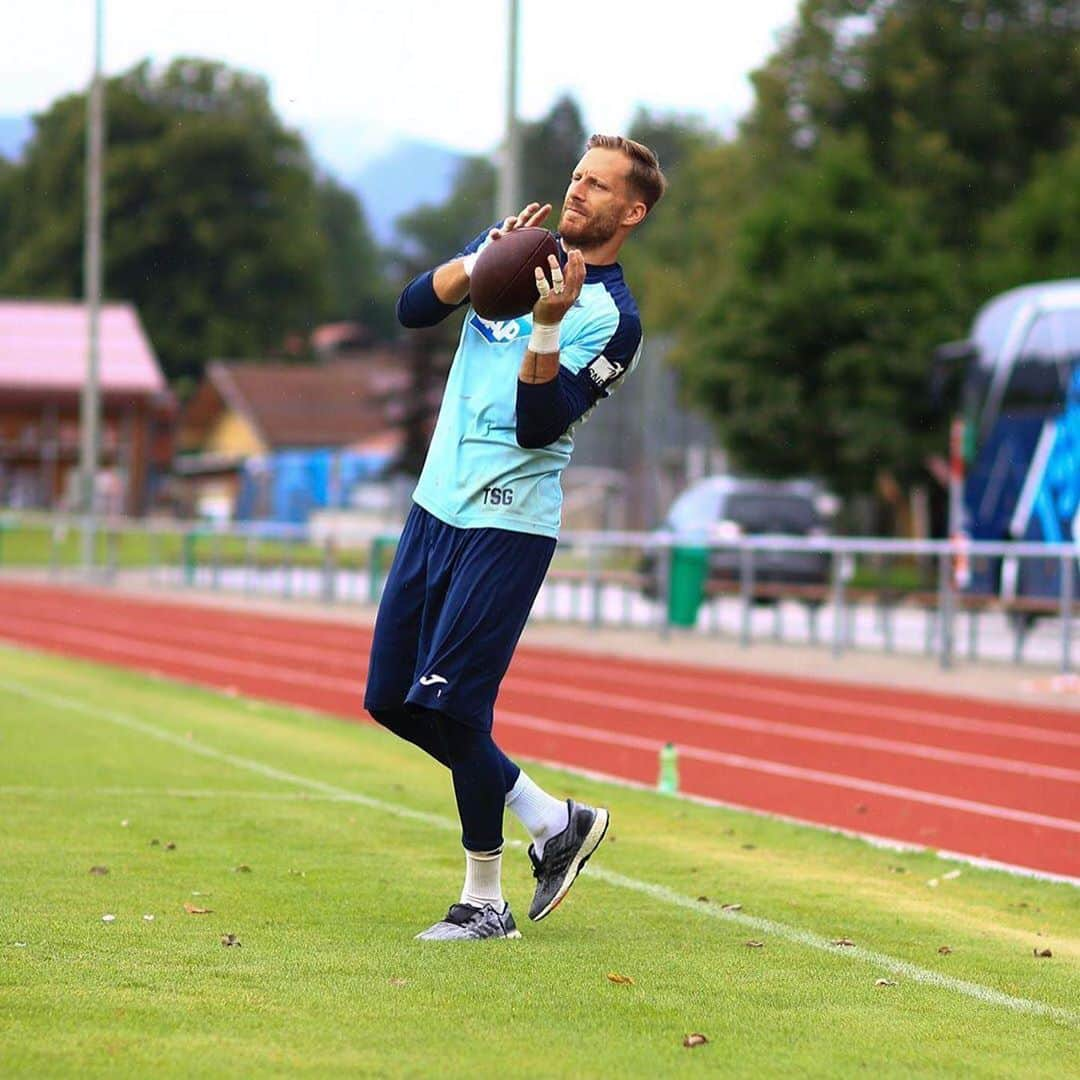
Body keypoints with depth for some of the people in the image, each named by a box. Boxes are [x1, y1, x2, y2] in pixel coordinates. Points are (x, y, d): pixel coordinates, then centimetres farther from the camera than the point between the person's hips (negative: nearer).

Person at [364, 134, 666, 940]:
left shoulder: (613, 318, -8)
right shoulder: (513, 243, 10)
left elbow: (537, 427, -18)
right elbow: (414, 309, -2)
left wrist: (547, 326, -30)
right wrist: (483, 261, -17)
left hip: (507, 526, -7)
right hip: (436, 505, 7)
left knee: (449, 706, -12)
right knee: (392, 699, 7)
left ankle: (485, 902, 3)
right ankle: (554, 823, 19)